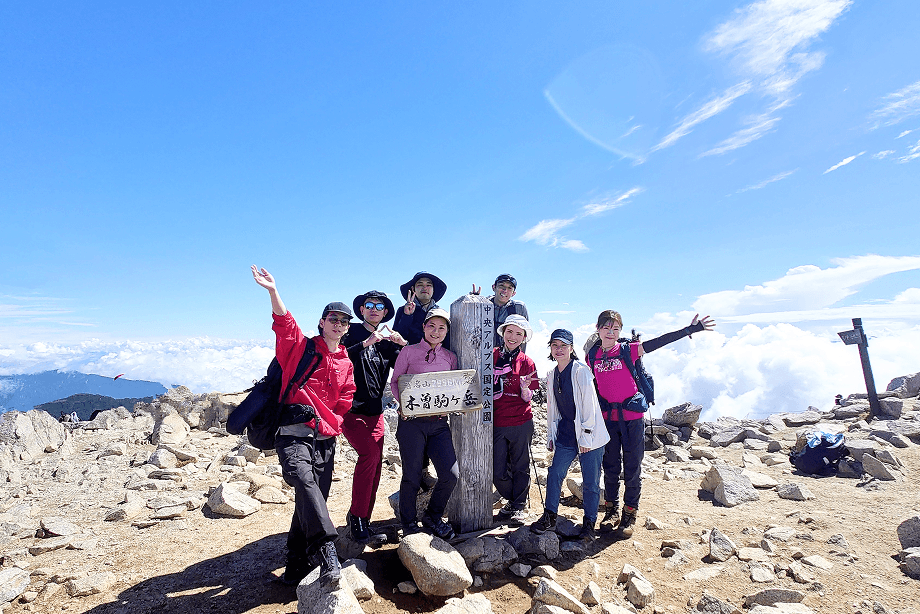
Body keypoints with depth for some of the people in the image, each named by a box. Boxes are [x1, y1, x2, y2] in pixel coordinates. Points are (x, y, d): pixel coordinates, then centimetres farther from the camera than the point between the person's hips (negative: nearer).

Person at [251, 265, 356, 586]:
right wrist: (273, 291, -28)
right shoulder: (302, 346, 5)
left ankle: (296, 568, 20)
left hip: (325, 437, 5)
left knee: (312, 499, 7)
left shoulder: (346, 363, 17)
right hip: (294, 431, -4)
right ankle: (326, 551, -38)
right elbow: (284, 325, -13)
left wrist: (332, 423, 2)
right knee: (304, 480, -30)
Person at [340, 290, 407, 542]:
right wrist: (365, 343, -21)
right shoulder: (351, 332, 0)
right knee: (370, 454, -21)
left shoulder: (387, 340, 13)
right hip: (351, 407, -5)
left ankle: (363, 519, 20)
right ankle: (357, 516, -4)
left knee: (375, 464, 4)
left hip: (375, 411, 5)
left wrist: (403, 344, -9)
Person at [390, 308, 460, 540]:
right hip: (412, 419, -3)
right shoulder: (409, 351, 4)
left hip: (439, 422, 3)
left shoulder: (450, 357, 14)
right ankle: (409, 525, 24)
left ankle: (432, 517, 23)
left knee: (451, 473, -3)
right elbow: (395, 381, 5)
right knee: (412, 475, 2)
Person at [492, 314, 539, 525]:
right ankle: (512, 500, 33)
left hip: (521, 424, -1)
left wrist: (525, 388, -19)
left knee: (520, 468, 9)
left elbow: (527, 398, 1)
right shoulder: (491, 356, 1)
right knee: (497, 473, 5)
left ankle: (518, 507, 31)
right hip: (496, 423, 1)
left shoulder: (526, 362, 1)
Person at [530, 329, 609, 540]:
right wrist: (550, 437, 15)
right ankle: (549, 517, 20)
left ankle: (589, 523, 21)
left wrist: (586, 436, -15)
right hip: (565, 435, 6)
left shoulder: (581, 371, -12)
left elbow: (589, 404, -14)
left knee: (590, 482, 4)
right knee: (554, 474, 5)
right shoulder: (551, 375, 9)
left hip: (589, 436, -5)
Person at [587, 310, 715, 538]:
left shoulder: (628, 350, -8)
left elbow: (660, 341, -16)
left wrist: (690, 329, -24)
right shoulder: (592, 355, 1)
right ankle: (611, 510, 30)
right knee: (610, 466, 13)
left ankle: (629, 515, 21)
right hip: (607, 417, 3)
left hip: (632, 416, -2)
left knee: (632, 468, 6)